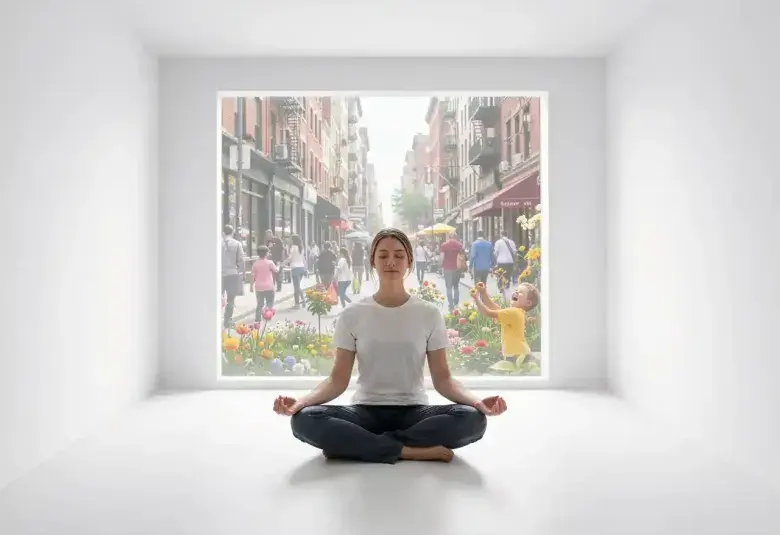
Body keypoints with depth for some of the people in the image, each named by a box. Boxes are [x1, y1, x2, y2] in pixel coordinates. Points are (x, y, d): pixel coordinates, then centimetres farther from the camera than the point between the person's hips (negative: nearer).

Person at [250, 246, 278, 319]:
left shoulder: (255, 264, 0)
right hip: (268, 287, -3)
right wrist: (278, 266, 27)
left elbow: (253, 276, 1)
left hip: (258, 287, 3)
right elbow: (276, 270, 6)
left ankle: (257, 318, 5)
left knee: (260, 304, 10)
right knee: (269, 303, 7)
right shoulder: (270, 263, -8)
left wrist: (252, 284, 14)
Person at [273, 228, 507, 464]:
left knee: (472, 419, -30)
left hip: (413, 411, 1)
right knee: (305, 420, -30)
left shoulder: (429, 314, 2)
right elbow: (338, 379, -1)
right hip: (366, 411, 0)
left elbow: (442, 378, 0)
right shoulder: (352, 315, 2)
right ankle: (411, 451, -24)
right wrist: (301, 401, -21)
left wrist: (476, 400, -21)